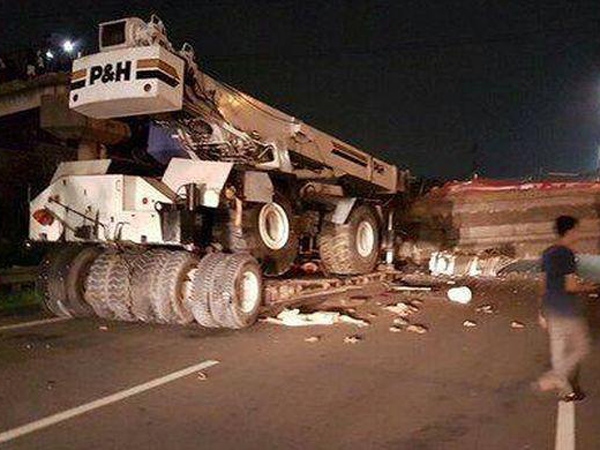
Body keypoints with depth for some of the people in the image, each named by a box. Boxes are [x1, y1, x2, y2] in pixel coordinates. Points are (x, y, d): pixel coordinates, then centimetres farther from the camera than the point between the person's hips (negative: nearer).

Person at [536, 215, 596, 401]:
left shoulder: (548, 253, 7)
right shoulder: (567, 254, -19)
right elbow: (570, 287, -21)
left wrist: (544, 310, 18)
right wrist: (588, 288, -2)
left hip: (550, 307, 8)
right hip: (567, 310, -8)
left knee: (558, 349, 16)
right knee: (580, 348, 8)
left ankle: (566, 389, 28)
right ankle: (553, 378, 1)